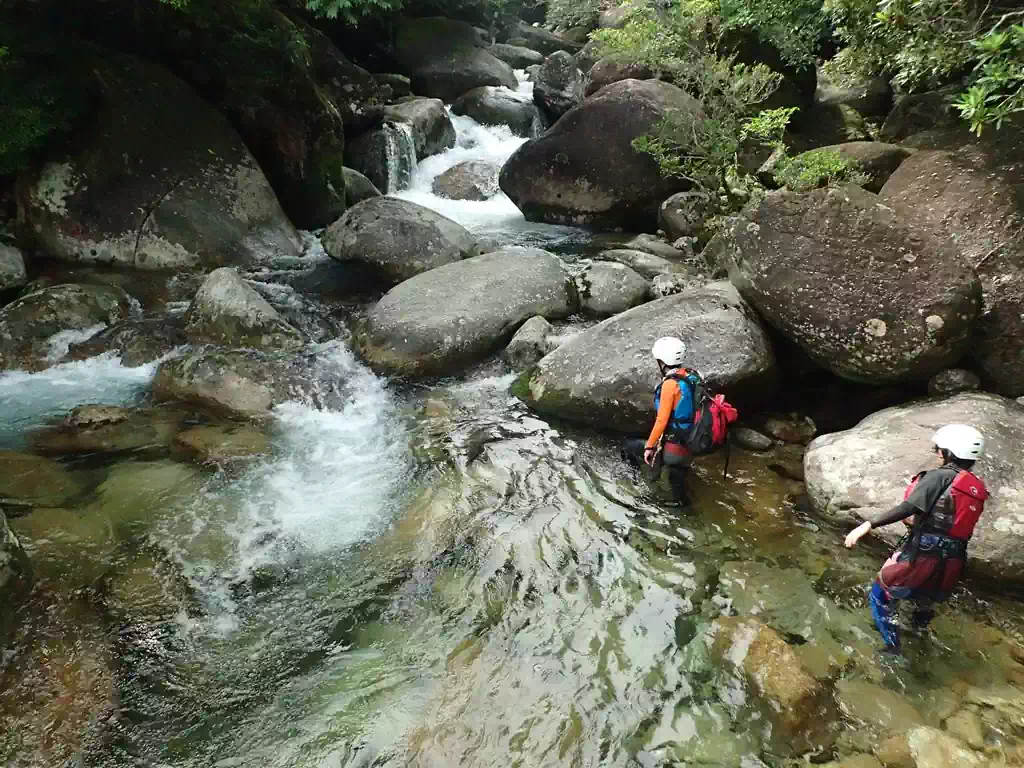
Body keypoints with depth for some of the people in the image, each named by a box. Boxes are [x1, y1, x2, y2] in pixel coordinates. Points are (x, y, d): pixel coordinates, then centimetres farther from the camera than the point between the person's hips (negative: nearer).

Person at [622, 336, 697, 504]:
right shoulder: (690, 377, 2)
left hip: (670, 448, -7)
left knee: (629, 448, 12)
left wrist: (649, 446, -12)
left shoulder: (670, 384, -21)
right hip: (688, 445, 7)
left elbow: (662, 420, -20)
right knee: (678, 486, 23)